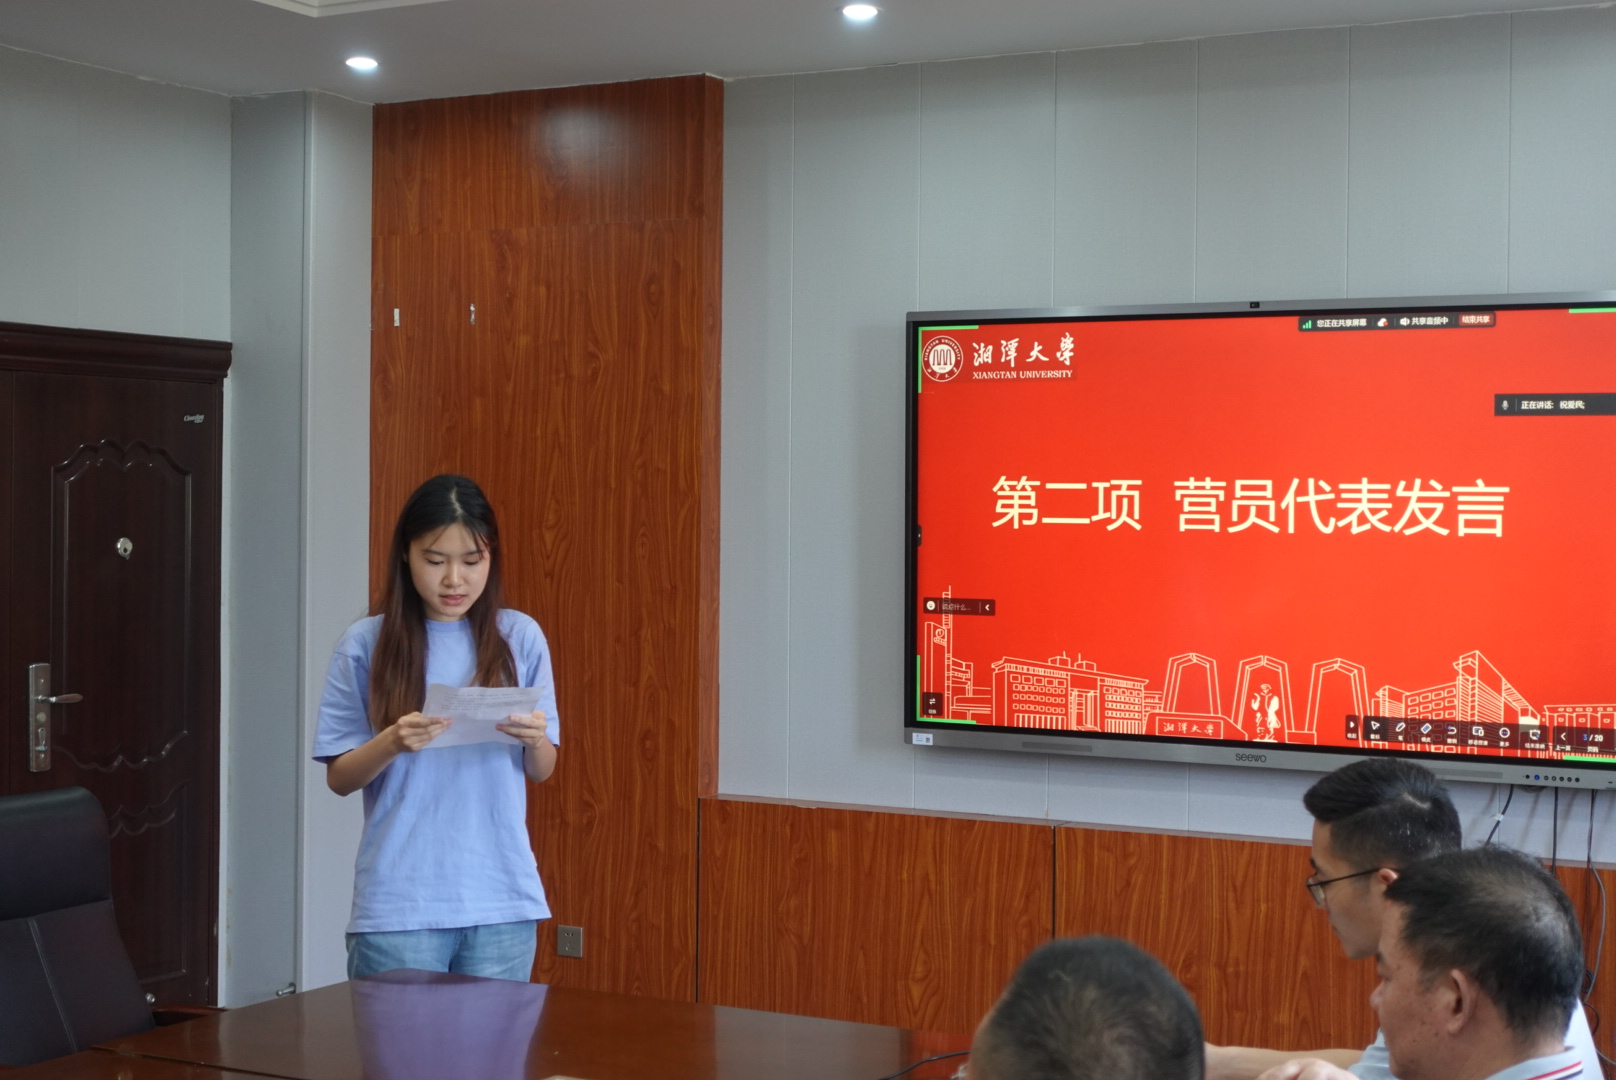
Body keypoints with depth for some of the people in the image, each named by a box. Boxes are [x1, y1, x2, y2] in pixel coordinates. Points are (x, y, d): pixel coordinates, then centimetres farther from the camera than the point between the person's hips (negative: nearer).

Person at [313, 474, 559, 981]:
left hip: (502, 900, 2)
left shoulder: (520, 638, 5)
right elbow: (339, 778, 3)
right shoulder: (367, 644, 0)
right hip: (399, 901, -1)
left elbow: (543, 771, 10)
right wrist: (392, 742, -17)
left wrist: (535, 739, -13)